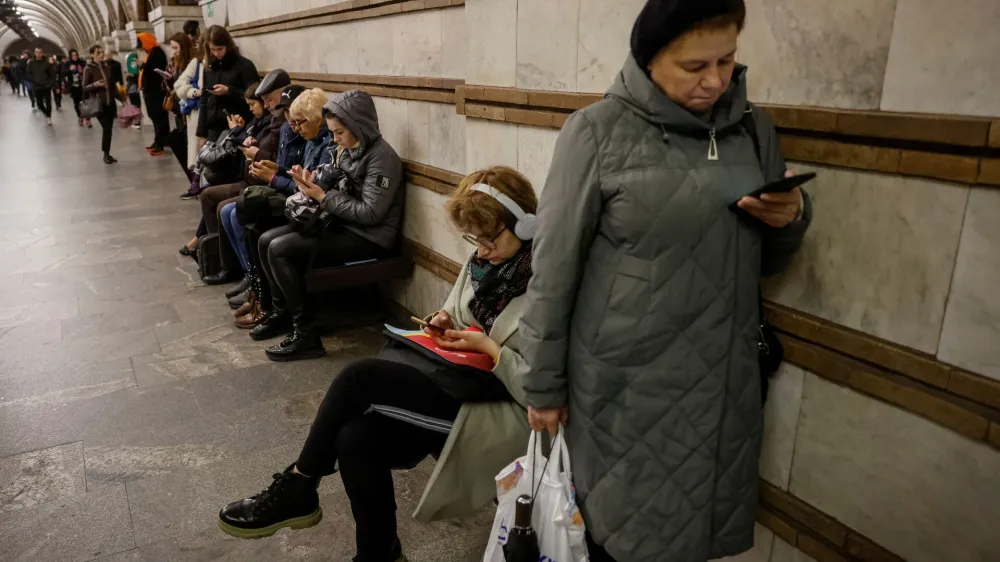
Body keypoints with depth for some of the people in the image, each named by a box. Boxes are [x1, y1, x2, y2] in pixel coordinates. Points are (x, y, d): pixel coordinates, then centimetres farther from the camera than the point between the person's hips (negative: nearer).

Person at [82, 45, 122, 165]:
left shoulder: (107, 66, 10)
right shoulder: (88, 69, -5)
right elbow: (84, 87, -5)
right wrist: (94, 84, -24)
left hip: (110, 102, 5)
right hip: (98, 104, -5)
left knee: (109, 128, 5)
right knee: (106, 128, -11)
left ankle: (108, 153, 14)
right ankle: (106, 154, 2)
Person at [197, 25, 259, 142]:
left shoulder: (245, 66, -2)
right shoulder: (209, 68, 14)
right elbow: (204, 100, 17)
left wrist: (228, 91, -19)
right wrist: (202, 133, 12)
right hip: (213, 128, 5)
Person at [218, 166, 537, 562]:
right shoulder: (485, 261, 8)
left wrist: (490, 348, -20)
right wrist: (446, 323, -2)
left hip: (503, 414, -8)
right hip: (463, 388, 8)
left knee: (361, 378, -19)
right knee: (357, 437, -18)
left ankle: (297, 488, 2)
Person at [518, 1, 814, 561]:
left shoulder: (753, 129, 5)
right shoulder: (599, 131, -10)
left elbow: (762, 259, 13)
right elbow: (555, 269, -8)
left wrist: (792, 219, -8)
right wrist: (544, 385, -6)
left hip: (724, 379, 5)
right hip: (624, 383, -4)